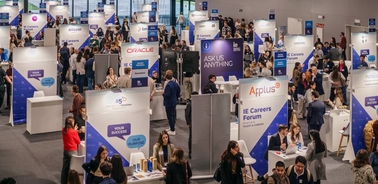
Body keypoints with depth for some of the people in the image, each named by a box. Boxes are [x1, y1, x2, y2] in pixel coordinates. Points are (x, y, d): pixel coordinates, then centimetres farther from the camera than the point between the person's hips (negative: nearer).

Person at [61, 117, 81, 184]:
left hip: (65, 150, 6)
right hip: (72, 151, -6)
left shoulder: (63, 130, 0)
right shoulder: (73, 132, -17)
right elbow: (78, 141, -5)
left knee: (65, 167, 12)